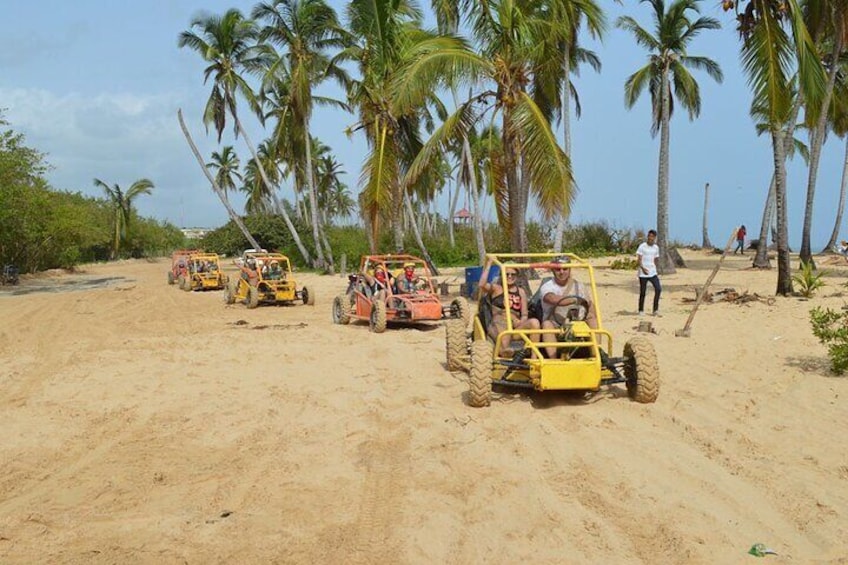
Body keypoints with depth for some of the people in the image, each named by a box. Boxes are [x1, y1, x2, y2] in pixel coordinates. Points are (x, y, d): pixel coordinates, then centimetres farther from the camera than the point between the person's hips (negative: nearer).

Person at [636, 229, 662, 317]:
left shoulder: (656, 247, 10)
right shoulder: (642, 246, -6)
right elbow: (638, 260, -10)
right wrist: (643, 268, -26)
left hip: (653, 273, 4)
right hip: (643, 274, -4)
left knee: (658, 289, -11)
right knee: (642, 292, 1)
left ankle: (656, 309, -3)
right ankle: (641, 310, 16)